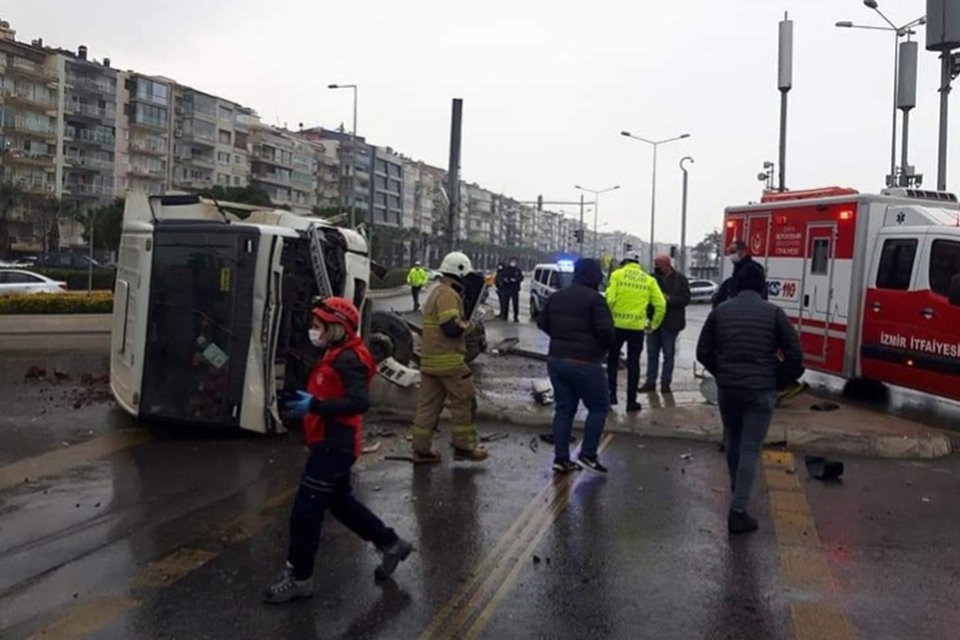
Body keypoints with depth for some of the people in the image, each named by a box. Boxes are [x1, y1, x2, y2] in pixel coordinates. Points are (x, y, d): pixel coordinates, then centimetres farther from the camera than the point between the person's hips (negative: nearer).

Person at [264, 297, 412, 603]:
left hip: (335, 444, -11)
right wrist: (307, 402, 4)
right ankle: (391, 544, 34)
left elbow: (359, 402, -28)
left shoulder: (348, 359, -18)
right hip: (330, 442, 11)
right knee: (340, 501, 22)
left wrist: (315, 406, -30)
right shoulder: (335, 355, 14)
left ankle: (299, 578, 10)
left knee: (305, 511, -4)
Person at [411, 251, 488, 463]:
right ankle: (464, 446, 10)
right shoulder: (448, 295, -15)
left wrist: (462, 321, 13)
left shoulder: (436, 292, 18)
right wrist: (467, 325, -6)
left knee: (428, 403, 10)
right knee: (463, 401, 3)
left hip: (430, 359, 10)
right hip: (448, 360, -10)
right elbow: (451, 327, -25)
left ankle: (421, 450, 13)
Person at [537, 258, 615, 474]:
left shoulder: (556, 297, 11)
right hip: (584, 363, -7)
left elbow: (542, 323, 18)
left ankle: (561, 458, 10)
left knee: (564, 409, 12)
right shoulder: (595, 299, -12)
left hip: (556, 360, 7)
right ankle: (588, 454, 3)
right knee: (599, 408, 8)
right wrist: (607, 345, 1)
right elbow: (606, 330, -19)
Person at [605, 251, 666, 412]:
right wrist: (654, 324, 11)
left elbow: (610, 299, -12)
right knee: (633, 363, 10)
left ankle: (612, 393, 14)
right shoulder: (649, 280, 7)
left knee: (613, 360, 17)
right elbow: (661, 305, 0)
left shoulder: (617, 274, -1)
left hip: (617, 324, -1)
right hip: (637, 326, 1)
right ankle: (631, 401, 11)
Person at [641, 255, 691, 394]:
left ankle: (665, 383, 11)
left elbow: (685, 299, -10)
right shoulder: (654, 277, 6)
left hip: (670, 323, -4)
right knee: (652, 353, 8)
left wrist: (669, 299, -20)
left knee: (668, 354, 4)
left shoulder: (680, 279, -5)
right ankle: (650, 382, 15)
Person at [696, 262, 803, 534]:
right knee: (750, 450, 1)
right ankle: (738, 512, -1)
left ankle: (736, 487, 43)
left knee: (732, 440, 24)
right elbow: (794, 354, -6)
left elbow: (703, 351, 5)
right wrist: (782, 376, 11)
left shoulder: (720, 310, 4)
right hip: (761, 390, -3)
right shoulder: (773, 312, -4)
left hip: (727, 387, 3)